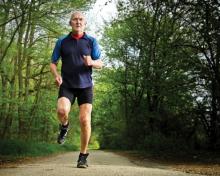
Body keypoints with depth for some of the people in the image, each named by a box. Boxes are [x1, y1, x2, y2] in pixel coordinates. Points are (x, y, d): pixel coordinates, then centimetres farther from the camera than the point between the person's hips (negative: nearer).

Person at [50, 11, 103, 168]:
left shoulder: (91, 41, 6)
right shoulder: (62, 42, 7)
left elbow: (100, 64, 5)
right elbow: (53, 63, 10)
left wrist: (91, 62, -19)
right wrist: (56, 75, -11)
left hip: (85, 86, 0)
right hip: (67, 85, 0)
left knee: (85, 120, -7)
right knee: (62, 111, -26)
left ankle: (83, 156, 9)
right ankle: (64, 126, 11)